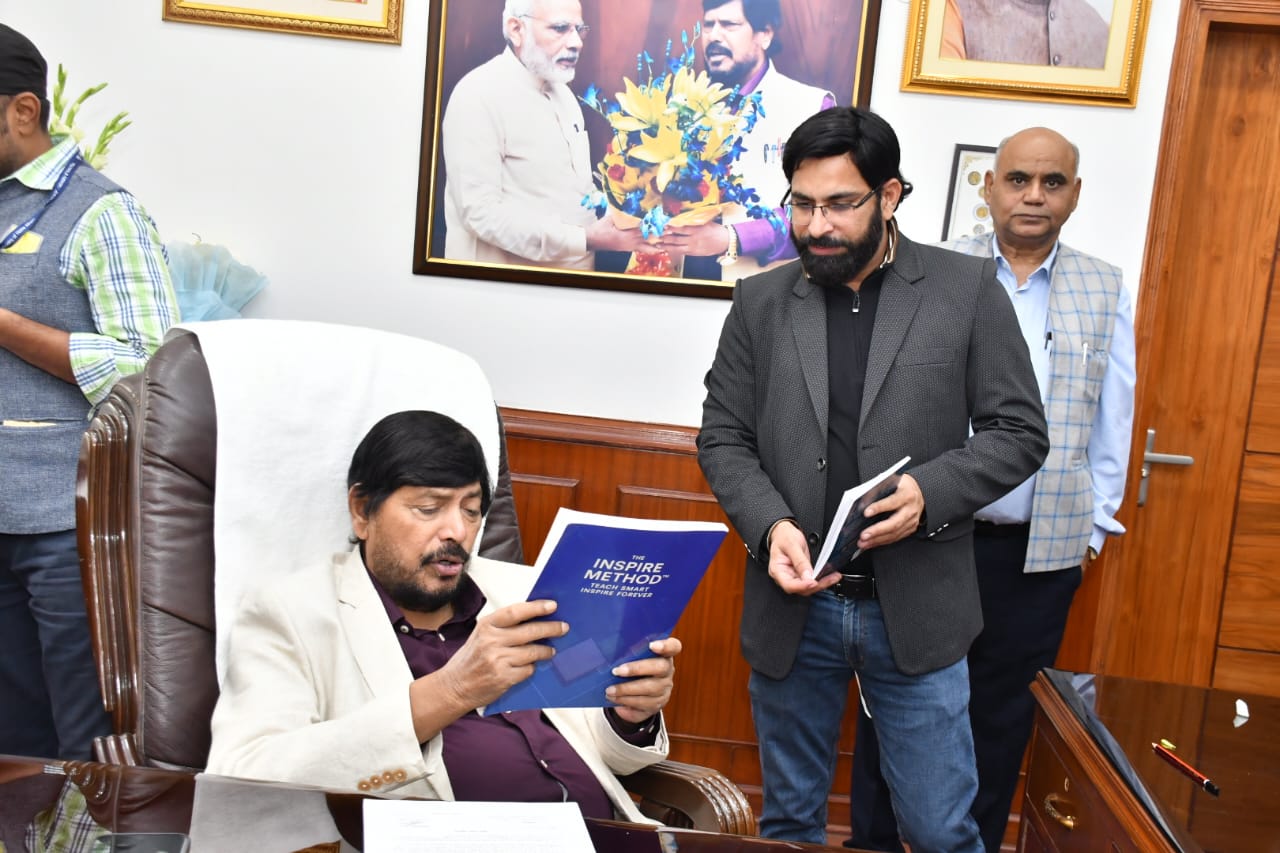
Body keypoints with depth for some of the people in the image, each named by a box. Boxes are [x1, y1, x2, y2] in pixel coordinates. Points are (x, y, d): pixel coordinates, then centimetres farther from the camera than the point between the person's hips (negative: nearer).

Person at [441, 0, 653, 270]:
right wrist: (588, 239, -27)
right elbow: (481, 212, -23)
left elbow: (576, 190, 13)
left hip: (576, 269, 8)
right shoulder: (478, 95, -16)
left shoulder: (564, 94, 10)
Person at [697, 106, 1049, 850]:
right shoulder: (761, 302, 4)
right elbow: (723, 436, 5)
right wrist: (769, 525, -13)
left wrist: (929, 493, -18)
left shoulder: (968, 289, -2)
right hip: (793, 605, 2)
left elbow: (1020, 433, -1)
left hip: (917, 610, -2)